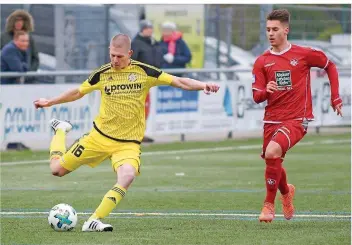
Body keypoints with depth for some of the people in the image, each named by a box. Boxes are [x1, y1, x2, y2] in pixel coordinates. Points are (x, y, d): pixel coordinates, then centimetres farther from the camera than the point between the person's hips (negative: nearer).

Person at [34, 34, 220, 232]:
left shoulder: (143, 72, -5)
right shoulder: (102, 74, 0)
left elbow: (178, 81, -8)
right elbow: (78, 92, 17)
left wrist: (203, 85, -23)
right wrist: (50, 102, 23)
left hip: (129, 143, -2)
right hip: (100, 137, 2)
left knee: (128, 176, -33)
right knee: (58, 169, 4)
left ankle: (94, 221, -27)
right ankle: (60, 131, 36)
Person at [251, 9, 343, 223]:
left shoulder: (304, 54, -4)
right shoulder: (262, 61, 5)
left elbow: (330, 67, 12)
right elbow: (256, 97, 3)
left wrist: (335, 97, 8)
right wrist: (265, 91, -21)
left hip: (297, 119, -5)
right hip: (272, 119, 5)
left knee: (272, 151, -29)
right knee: (273, 164, 12)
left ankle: (269, 205, -15)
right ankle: (286, 192, 49)